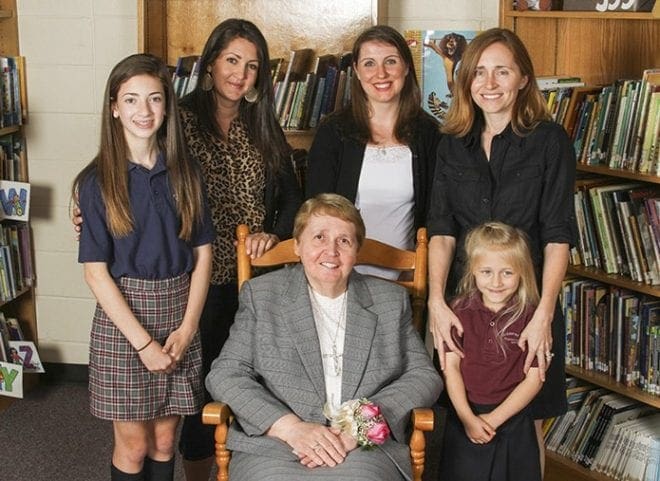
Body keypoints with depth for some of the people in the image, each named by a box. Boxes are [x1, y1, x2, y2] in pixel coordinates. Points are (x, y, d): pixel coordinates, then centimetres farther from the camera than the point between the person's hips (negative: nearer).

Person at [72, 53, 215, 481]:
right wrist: (143, 341, -14)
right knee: (133, 443, 6)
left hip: (178, 312, 3)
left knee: (165, 438, 12)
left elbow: (203, 253, 3)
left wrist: (187, 327, -7)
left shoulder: (185, 173, 2)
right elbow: (96, 271, -10)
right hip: (122, 317, -2)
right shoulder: (98, 181, -7)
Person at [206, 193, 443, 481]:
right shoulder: (261, 294, 12)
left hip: (364, 449, 1)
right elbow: (225, 374, 5)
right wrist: (292, 427, -11)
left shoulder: (390, 300, 16)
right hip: (274, 445, 0)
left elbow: (425, 376, 9)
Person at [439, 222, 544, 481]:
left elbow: (534, 378, -9)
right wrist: (467, 417, -13)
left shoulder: (530, 316, -8)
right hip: (464, 416, 1)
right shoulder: (461, 310, -4)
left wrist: (494, 418, -11)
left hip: (513, 420, -1)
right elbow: (451, 366, -5)